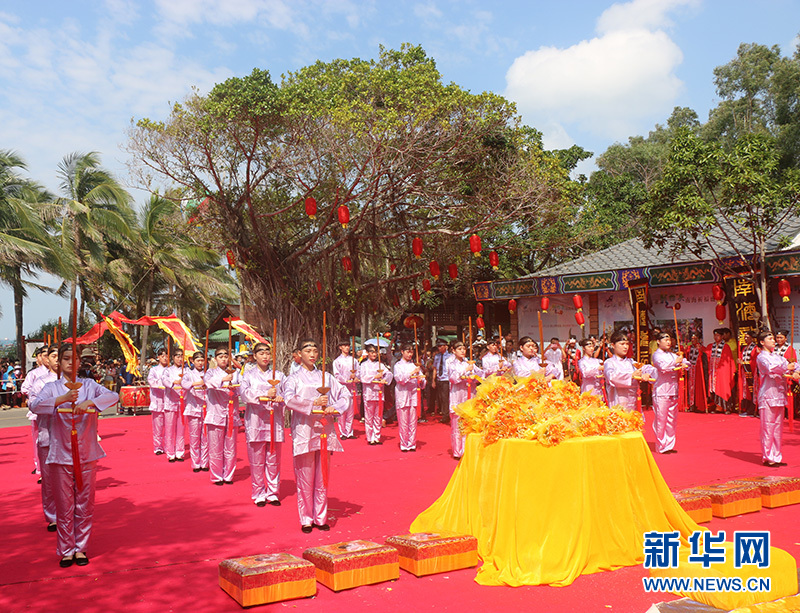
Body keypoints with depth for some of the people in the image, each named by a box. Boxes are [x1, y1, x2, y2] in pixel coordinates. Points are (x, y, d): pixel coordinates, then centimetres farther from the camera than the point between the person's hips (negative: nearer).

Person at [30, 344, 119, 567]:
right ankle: (66, 550, 19)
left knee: (85, 505, 7)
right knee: (64, 506, 5)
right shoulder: (52, 387, 3)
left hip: (87, 454, 1)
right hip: (60, 454, -1)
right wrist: (63, 398, -30)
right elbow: (35, 406, -16)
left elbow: (113, 396, -13)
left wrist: (89, 402, -29)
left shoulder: (89, 385, 3)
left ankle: (81, 548, 20)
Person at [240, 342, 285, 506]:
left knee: (273, 460, 4)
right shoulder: (249, 374, 8)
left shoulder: (279, 375, 12)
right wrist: (265, 394, -24)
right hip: (255, 420, -1)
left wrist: (280, 398, -20)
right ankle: (259, 494, 12)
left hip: (274, 420, 1)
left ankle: (273, 493, 14)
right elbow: (244, 392, -10)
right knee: (256, 461, 1)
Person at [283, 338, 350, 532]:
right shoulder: (294, 378, 4)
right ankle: (306, 519, 10)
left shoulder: (326, 377, 14)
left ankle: (321, 518, 16)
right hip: (304, 431, -3)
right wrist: (313, 403, -20)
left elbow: (345, 394, 10)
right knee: (305, 478, 0)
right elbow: (289, 399, -14)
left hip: (324, 430, 3)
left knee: (322, 478, 7)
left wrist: (334, 407, -8)